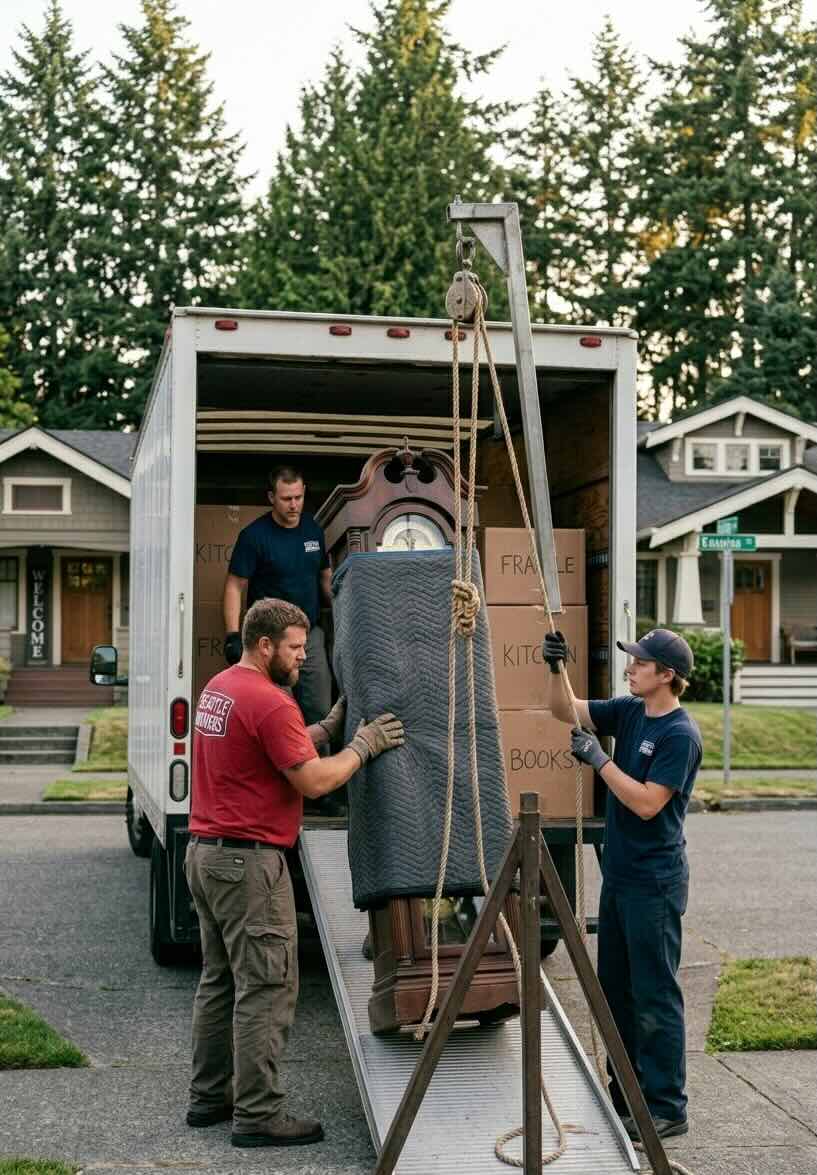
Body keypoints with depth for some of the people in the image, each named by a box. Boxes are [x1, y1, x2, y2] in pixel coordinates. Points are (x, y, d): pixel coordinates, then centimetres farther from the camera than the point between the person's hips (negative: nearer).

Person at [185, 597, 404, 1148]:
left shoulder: (218, 688, 12)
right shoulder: (270, 703, -19)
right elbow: (314, 780, -18)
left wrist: (331, 726, 11)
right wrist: (363, 745, -6)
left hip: (205, 854, 10)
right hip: (249, 863, -10)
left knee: (220, 981, 17)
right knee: (266, 990, -3)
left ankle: (210, 1096, 25)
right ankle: (259, 1115, 2)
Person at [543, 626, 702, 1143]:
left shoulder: (680, 734, -17)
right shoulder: (628, 712, 6)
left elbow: (647, 803, -22)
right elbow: (565, 710, 10)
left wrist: (599, 759, -20)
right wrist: (557, 669, -6)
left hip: (655, 883, -8)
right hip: (620, 874, 9)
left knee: (654, 997, -2)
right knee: (615, 989, 16)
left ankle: (667, 1108, 8)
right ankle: (625, 1092, 29)